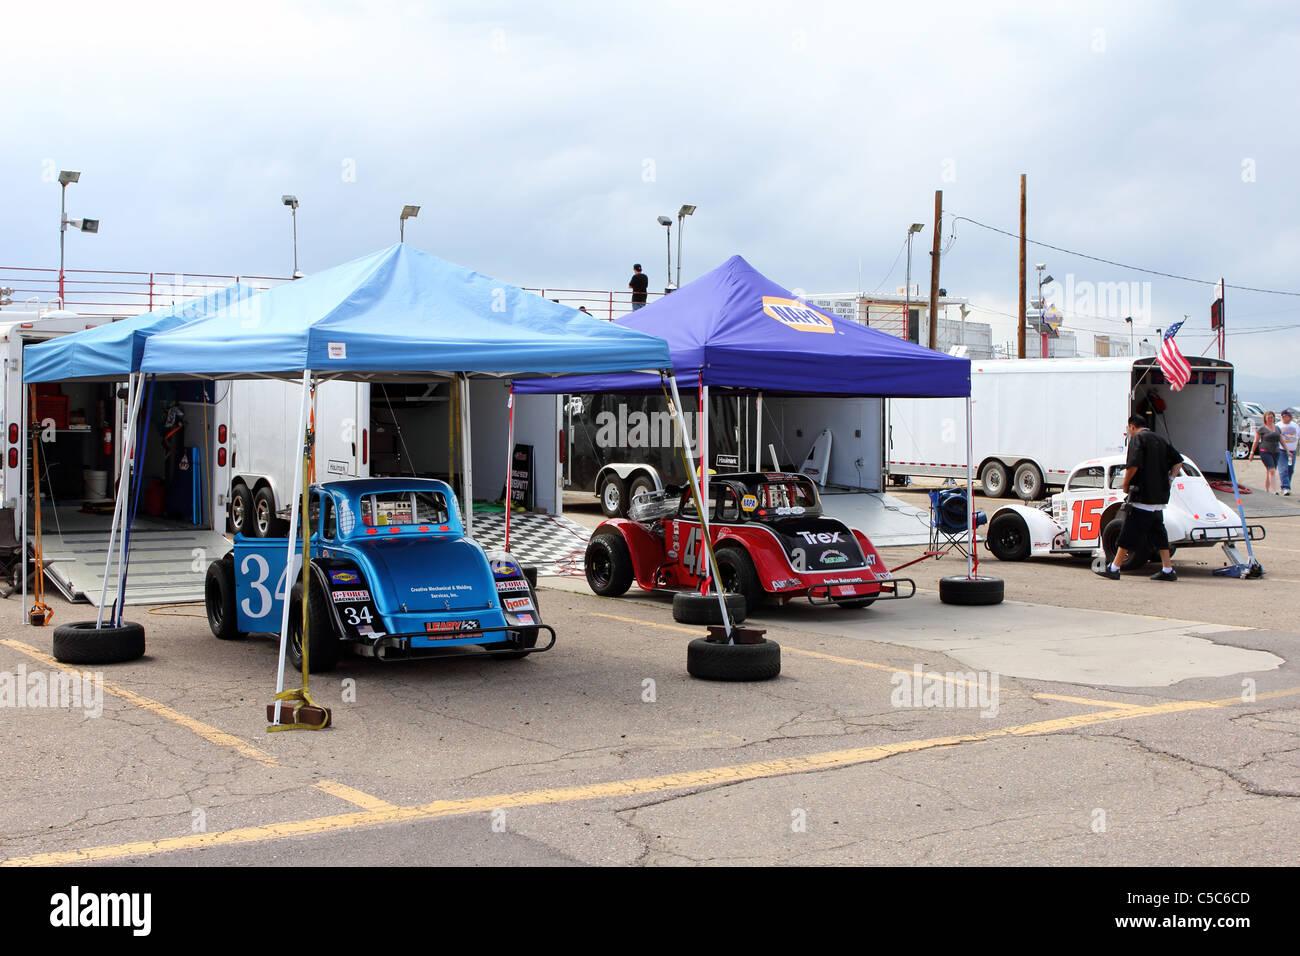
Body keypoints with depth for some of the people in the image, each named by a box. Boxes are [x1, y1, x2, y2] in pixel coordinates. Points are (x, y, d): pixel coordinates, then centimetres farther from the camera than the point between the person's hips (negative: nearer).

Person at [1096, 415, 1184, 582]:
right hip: (1159, 497, 7)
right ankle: (1167, 570, 9)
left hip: (1142, 496, -7)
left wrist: (1125, 485, -5)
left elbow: (1133, 465, -18)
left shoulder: (1137, 438, -7)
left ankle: (1114, 568, -1)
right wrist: (1168, 479, 15)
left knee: (1128, 533, -4)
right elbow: (1178, 461, 18)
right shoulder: (1159, 440, 17)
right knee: (1158, 533, 11)